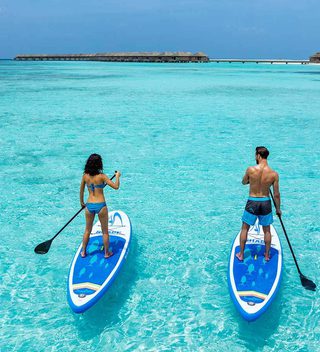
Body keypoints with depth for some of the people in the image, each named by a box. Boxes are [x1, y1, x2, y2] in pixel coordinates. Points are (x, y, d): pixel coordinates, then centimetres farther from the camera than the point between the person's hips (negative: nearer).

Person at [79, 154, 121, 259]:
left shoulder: (85, 176, -1)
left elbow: (81, 190, 10)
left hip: (89, 206, 4)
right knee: (105, 231, 14)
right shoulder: (102, 176, -14)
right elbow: (116, 186, -13)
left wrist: (81, 202, 26)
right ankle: (106, 253, 24)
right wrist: (117, 176, 4)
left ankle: (83, 252, 31)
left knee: (87, 230, 21)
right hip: (101, 206, -4)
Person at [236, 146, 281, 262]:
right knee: (267, 230, 20)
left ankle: (241, 254, 25)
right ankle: (267, 255, 30)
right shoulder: (274, 174, -12)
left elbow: (244, 182, 4)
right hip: (266, 203, 1)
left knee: (244, 229, 16)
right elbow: (276, 194, -5)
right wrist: (278, 209, 9)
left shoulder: (250, 169, -16)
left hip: (252, 202, -1)